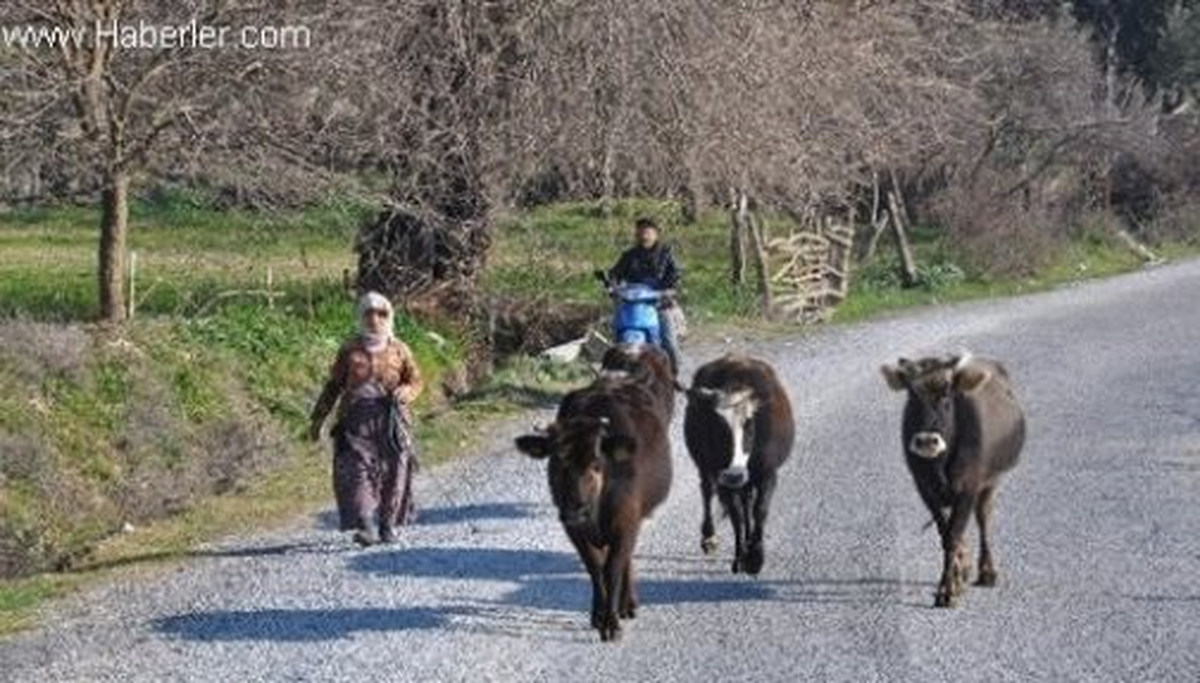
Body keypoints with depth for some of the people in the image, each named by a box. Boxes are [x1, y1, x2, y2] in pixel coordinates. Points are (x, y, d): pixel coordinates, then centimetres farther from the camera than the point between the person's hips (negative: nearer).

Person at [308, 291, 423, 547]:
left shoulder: (399, 350, 10)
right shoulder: (350, 349, 10)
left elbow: (415, 381, 13)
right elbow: (333, 385, 16)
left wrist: (405, 392, -11)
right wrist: (317, 418, 14)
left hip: (391, 419, 1)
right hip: (356, 419, -1)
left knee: (393, 472, 1)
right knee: (356, 470, -14)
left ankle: (388, 525, 14)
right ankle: (364, 526, -20)